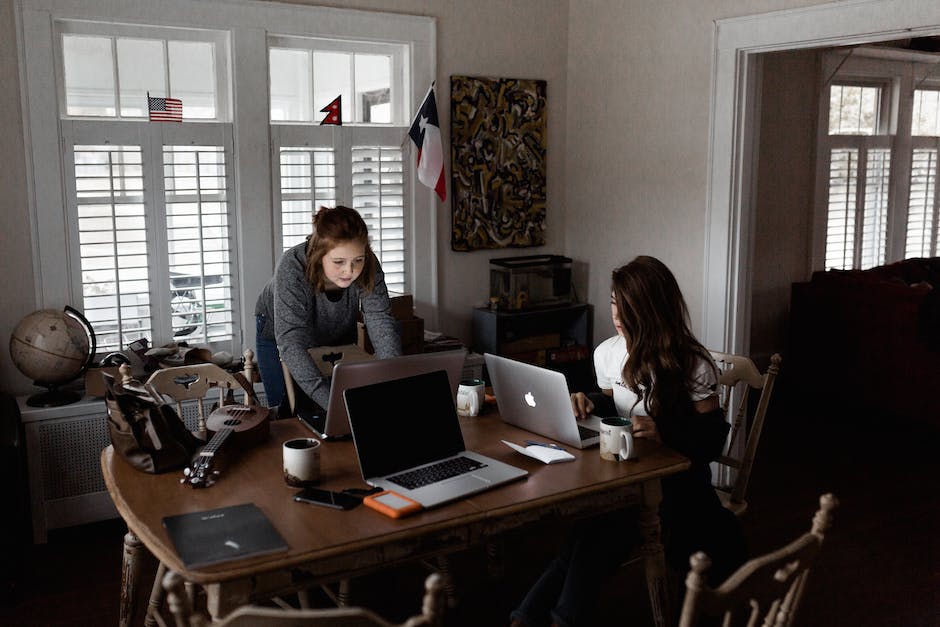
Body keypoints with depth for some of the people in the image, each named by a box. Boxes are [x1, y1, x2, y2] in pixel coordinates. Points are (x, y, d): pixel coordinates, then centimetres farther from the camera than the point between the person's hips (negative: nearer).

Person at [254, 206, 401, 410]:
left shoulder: (369, 267, -29)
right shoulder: (292, 268, -39)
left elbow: (382, 324, -32)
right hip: (278, 337, -2)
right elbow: (291, 343, -45)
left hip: (338, 336, 3)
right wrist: (331, 402, -55)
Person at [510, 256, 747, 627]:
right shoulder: (607, 353, 5)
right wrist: (590, 403, -2)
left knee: (594, 534, -31)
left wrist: (663, 431, -28)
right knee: (592, 531, -30)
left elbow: (712, 439, -11)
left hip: (675, 481, -4)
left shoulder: (693, 365, -11)